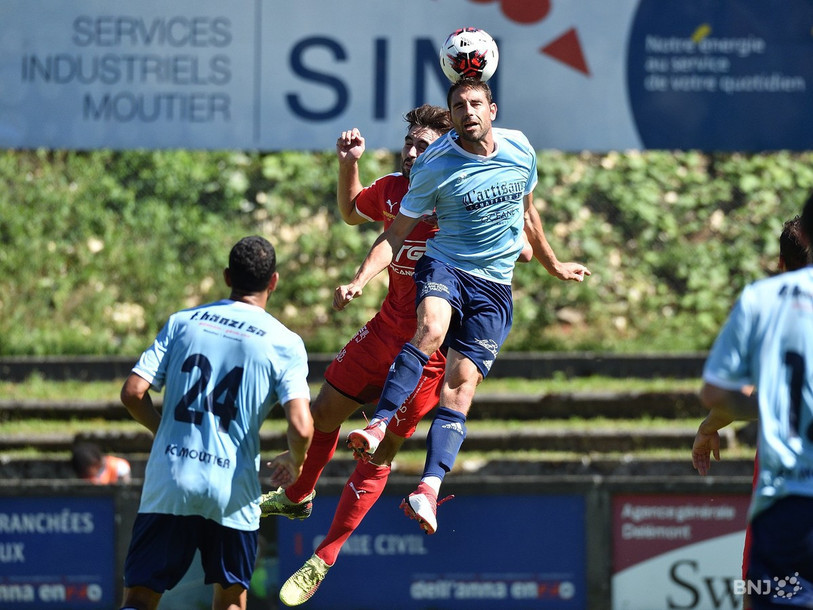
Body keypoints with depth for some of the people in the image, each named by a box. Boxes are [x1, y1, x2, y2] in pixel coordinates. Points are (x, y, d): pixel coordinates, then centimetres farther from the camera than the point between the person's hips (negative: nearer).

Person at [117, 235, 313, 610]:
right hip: (232, 491, -1)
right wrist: (295, 466, 10)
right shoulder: (284, 344, -1)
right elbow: (301, 428, -13)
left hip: (167, 484, 1)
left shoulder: (182, 323, 7)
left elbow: (132, 394, 1)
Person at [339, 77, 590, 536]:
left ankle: (430, 488, -25)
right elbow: (396, 234, -3)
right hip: (445, 266, -2)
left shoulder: (520, 150, 3)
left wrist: (554, 266, 33)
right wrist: (360, 281, -17)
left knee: (461, 384, -14)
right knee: (431, 328, -37)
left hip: (495, 287, 2)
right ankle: (379, 426, -42)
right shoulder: (434, 166, -8)